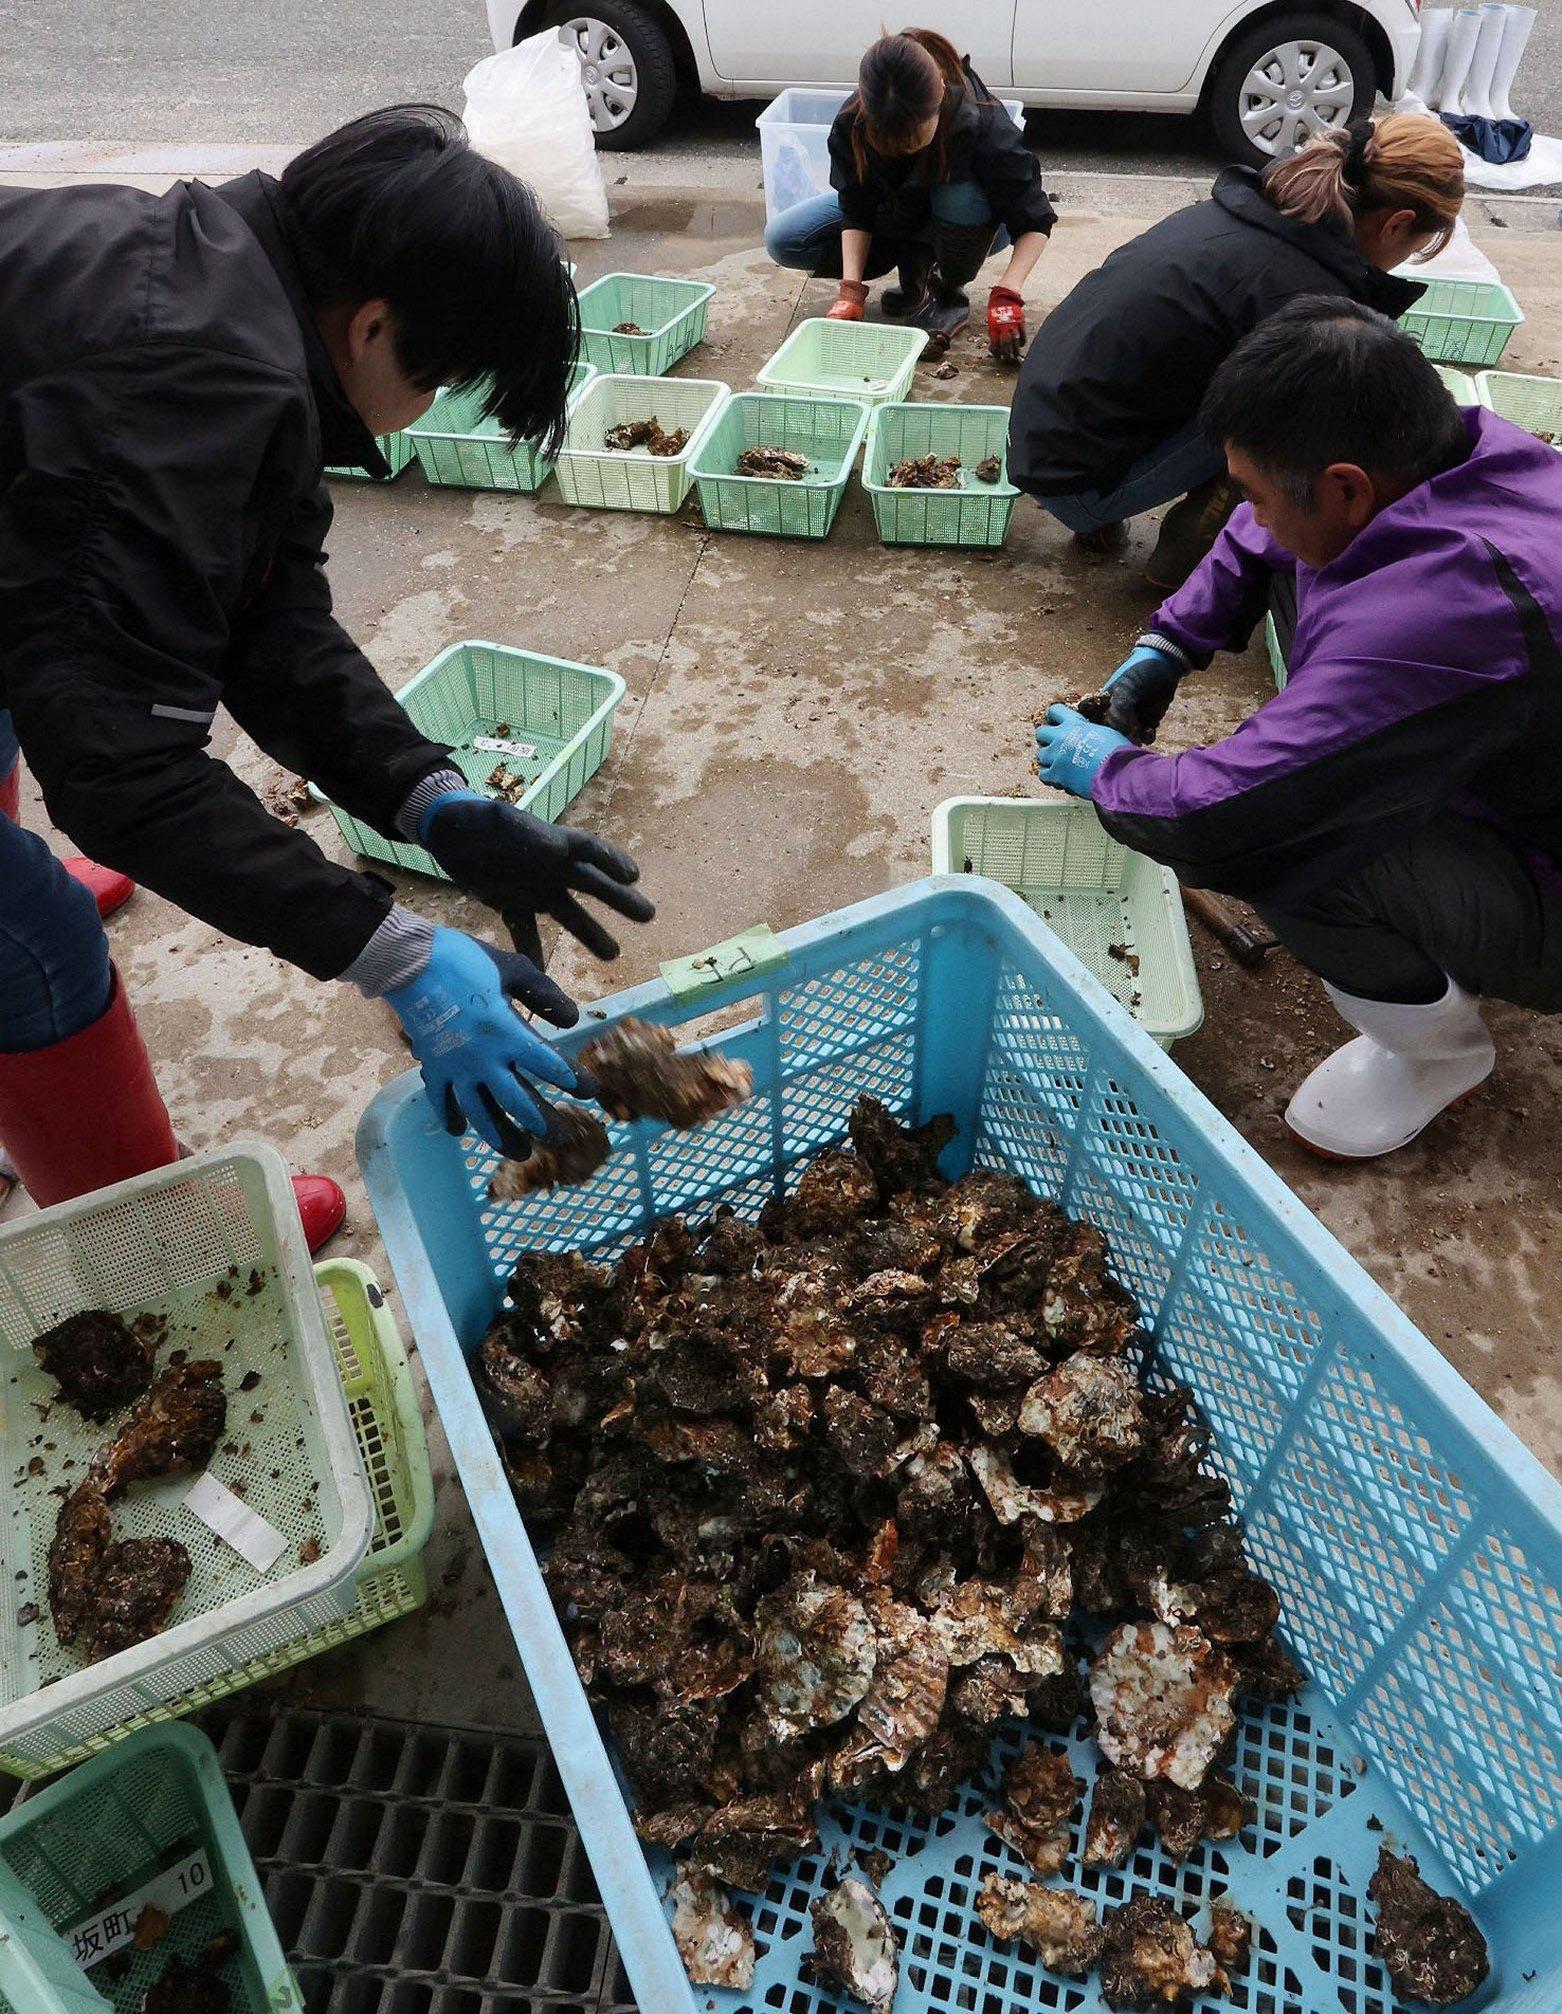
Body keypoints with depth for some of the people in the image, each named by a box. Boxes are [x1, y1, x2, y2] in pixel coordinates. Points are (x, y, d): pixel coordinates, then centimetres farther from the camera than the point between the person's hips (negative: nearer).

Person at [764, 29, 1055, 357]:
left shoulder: (984, 126, -36)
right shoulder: (852, 122, -29)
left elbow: (1034, 222, -31)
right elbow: (857, 214, -19)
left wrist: (1006, 294, -45)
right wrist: (850, 290, -32)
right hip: (897, 210, 3)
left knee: (963, 196, -41)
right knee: (780, 239, -13)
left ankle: (951, 293, -9)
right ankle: (916, 266, -2)